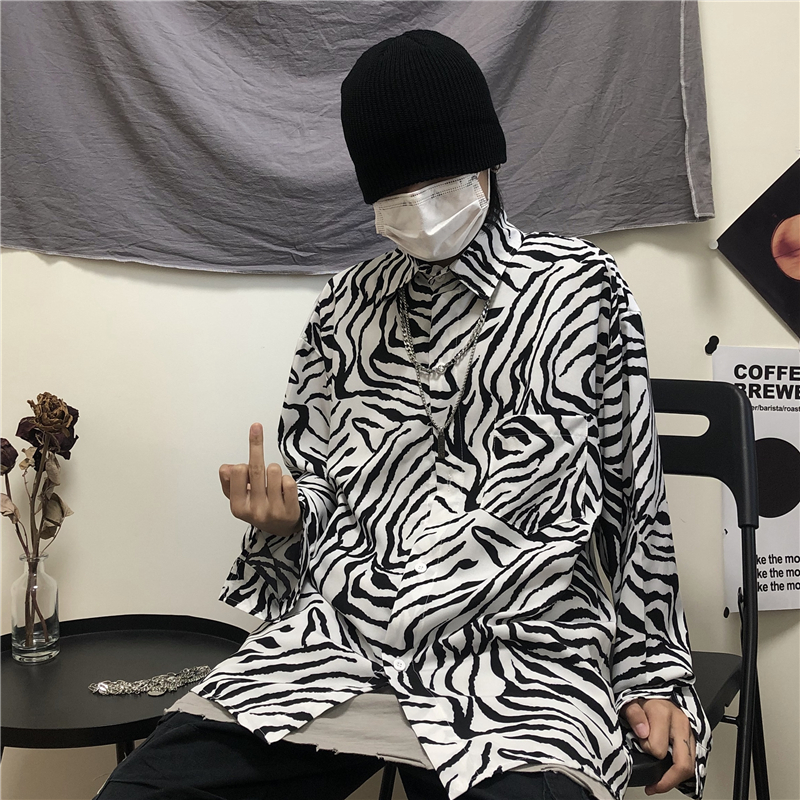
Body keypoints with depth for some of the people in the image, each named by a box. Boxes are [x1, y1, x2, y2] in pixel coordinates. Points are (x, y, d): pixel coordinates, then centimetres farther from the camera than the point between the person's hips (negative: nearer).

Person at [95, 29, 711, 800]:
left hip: (517, 659, -2)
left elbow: (632, 496, 6)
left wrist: (654, 672, 5)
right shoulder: (345, 305, 13)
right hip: (331, 642, 3)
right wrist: (279, 512, -5)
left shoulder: (578, 286, 4)